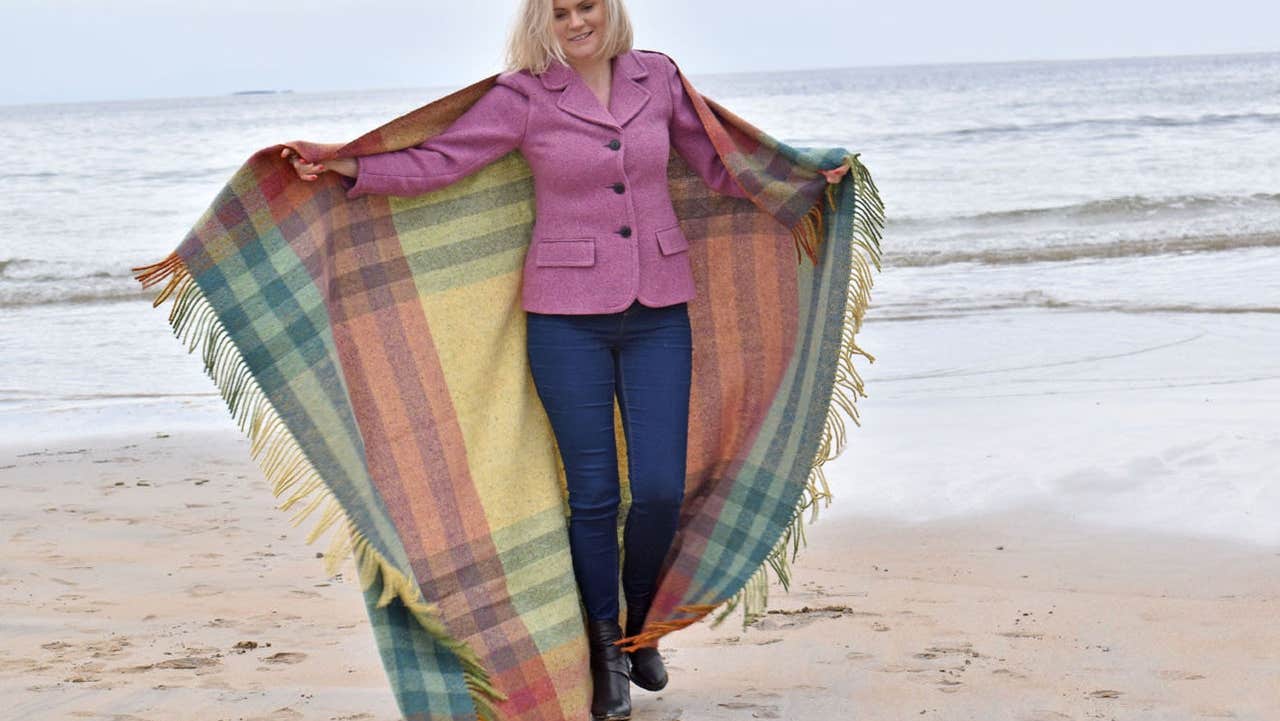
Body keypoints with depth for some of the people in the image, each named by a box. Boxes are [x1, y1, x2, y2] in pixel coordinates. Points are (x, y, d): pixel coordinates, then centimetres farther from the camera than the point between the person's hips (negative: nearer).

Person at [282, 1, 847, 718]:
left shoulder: (657, 76, 6)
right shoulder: (523, 95, -2)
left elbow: (717, 164, 17)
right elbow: (439, 160, -5)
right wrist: (350, 168, -17)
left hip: (659, 309, 2)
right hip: (567, 315, -2)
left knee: (661, 488, -2)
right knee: (593, 495, 0)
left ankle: (641, 630, 25)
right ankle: (607, 656, 18)